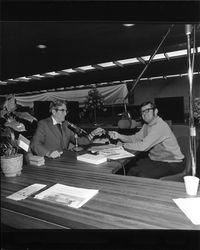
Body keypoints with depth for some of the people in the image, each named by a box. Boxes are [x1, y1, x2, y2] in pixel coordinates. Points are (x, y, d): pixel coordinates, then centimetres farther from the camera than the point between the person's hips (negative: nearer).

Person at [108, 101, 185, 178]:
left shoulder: (160, 126, -25)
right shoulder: (147, 125, 6)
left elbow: (144, 146, -30)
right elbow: (135, 138, 5)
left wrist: (124, 145, -17)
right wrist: (119, 136, -9)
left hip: (172, 163, -8)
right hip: (154, 158, 8)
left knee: (143, 175, -25)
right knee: (129, 167, -2)